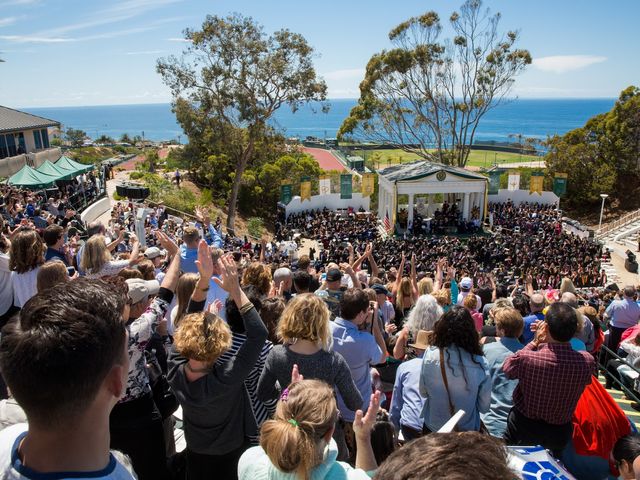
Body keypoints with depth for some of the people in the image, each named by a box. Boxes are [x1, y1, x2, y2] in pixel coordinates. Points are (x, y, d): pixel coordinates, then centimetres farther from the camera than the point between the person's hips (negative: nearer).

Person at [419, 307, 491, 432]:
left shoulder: (430, 354, -19)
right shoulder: (479, 363, -22)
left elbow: (423, 392, -5)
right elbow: (484, 407, -10)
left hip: (432, 428, 1)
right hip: (467, 430, 0)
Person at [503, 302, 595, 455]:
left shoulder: (525, 358, -35)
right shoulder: (587, 361, -27)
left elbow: (507, 368, -10)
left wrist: (535, 342, -10)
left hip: (523, 430, -2)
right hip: (560, 433, 2)